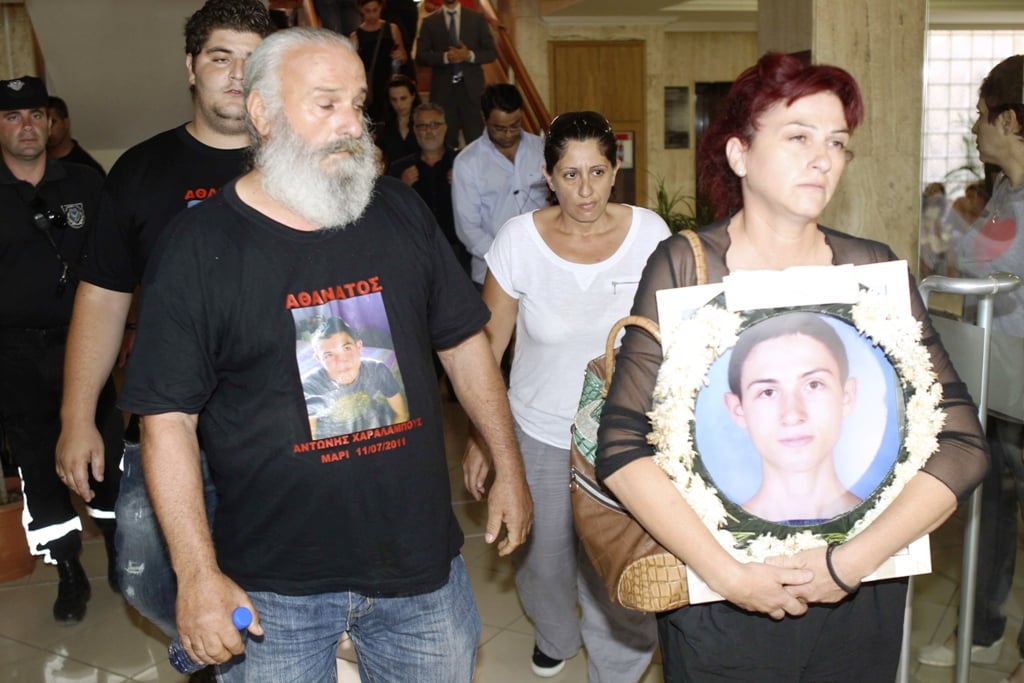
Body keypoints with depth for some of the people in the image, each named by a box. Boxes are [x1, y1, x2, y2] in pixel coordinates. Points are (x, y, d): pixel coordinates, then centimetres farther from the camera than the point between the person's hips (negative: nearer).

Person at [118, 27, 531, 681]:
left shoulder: (401, 212, 2)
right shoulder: (199, 245, -9)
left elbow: (464, 341, 9)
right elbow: (169, 417, -9)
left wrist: (510, 470, 7)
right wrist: (198, 572, -14)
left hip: (423, 561, 3)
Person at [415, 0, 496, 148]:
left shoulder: (477, 18, 7)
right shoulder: (429, 22, 6)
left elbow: (491, 52, 5)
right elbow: (420, 56, 1)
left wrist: (469, 55, -13)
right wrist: (445, 57, -15)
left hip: (471, 87, 0)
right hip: (443, 89, 0)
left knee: (476, 139, -2)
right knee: (446, 140, 4)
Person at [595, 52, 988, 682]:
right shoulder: (683, 266, -8)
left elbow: (962, 443, -5)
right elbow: (623, 448, -13)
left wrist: (854, 559, -15)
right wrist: (726, 574, -20)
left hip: (859, 601, 3)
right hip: (717, 608, -2)